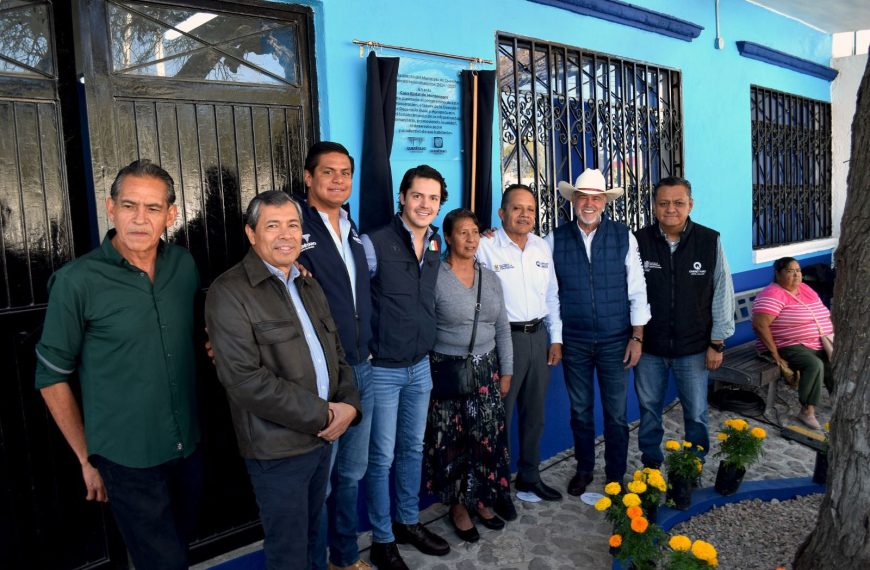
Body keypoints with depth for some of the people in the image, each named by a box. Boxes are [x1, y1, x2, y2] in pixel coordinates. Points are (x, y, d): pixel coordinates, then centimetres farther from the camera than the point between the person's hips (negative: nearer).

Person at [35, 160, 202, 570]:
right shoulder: (76, 281, -14)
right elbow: (52, 378, -6)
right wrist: (87, 459, -2)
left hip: (189, 448, 5)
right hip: (127, 460, -4)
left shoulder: (184, 265, -2)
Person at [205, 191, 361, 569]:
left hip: (323, 437, 7)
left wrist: (348, 404, -6)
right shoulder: (229, 292, -15)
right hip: (279, 448, -7)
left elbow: (336, 351, 13)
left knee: (310, 536, 24)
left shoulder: (309, 286, 11)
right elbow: (244, 379, -23)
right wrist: (323, 414, -19)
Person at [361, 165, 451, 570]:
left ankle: (408, 522, 37)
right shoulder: (375, 243, -18)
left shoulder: (436, 244, 3)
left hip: (420, 366, 6)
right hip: (382, 369, -6)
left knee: (413, 449, 19)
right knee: (382, 456, 6)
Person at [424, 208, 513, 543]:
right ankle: (457, 505, 25)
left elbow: (502, 329, 10)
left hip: (486, 370, 5)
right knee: (452, 441, 6)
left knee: (487, 437, 10)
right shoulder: (434, 278, -11)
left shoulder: (491, 279, 5)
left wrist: (506, 372, 8)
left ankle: (480, 500, 30)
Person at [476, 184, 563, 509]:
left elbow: (551, 296, 15)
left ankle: (529, 478, 35)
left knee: (535, 413, 17)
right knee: (500, 416, 2)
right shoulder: (486, 248, -10)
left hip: (539, 336, 6)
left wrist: (556, 338, 12)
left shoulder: (542, 247, 9)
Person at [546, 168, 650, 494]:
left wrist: (637, 336, -3)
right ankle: (584, 470, 32)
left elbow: (637, 290, -1)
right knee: (580, 411, 13)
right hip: (574, 341, 1)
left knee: (616, 414, 7)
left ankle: (616, 476, 25)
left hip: (615, 341, -1)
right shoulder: (556, 239, -1)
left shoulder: (623, 237, -2)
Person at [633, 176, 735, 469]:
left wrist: (717, 342, -1)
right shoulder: (638, 241, -7)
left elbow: (722, 293, -2)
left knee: (696, 414, 10)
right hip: (649, 346, 1)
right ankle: (651, 465, 33)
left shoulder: (710, 241, -7)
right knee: (649, 410, 14)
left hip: (694, 347, 0)